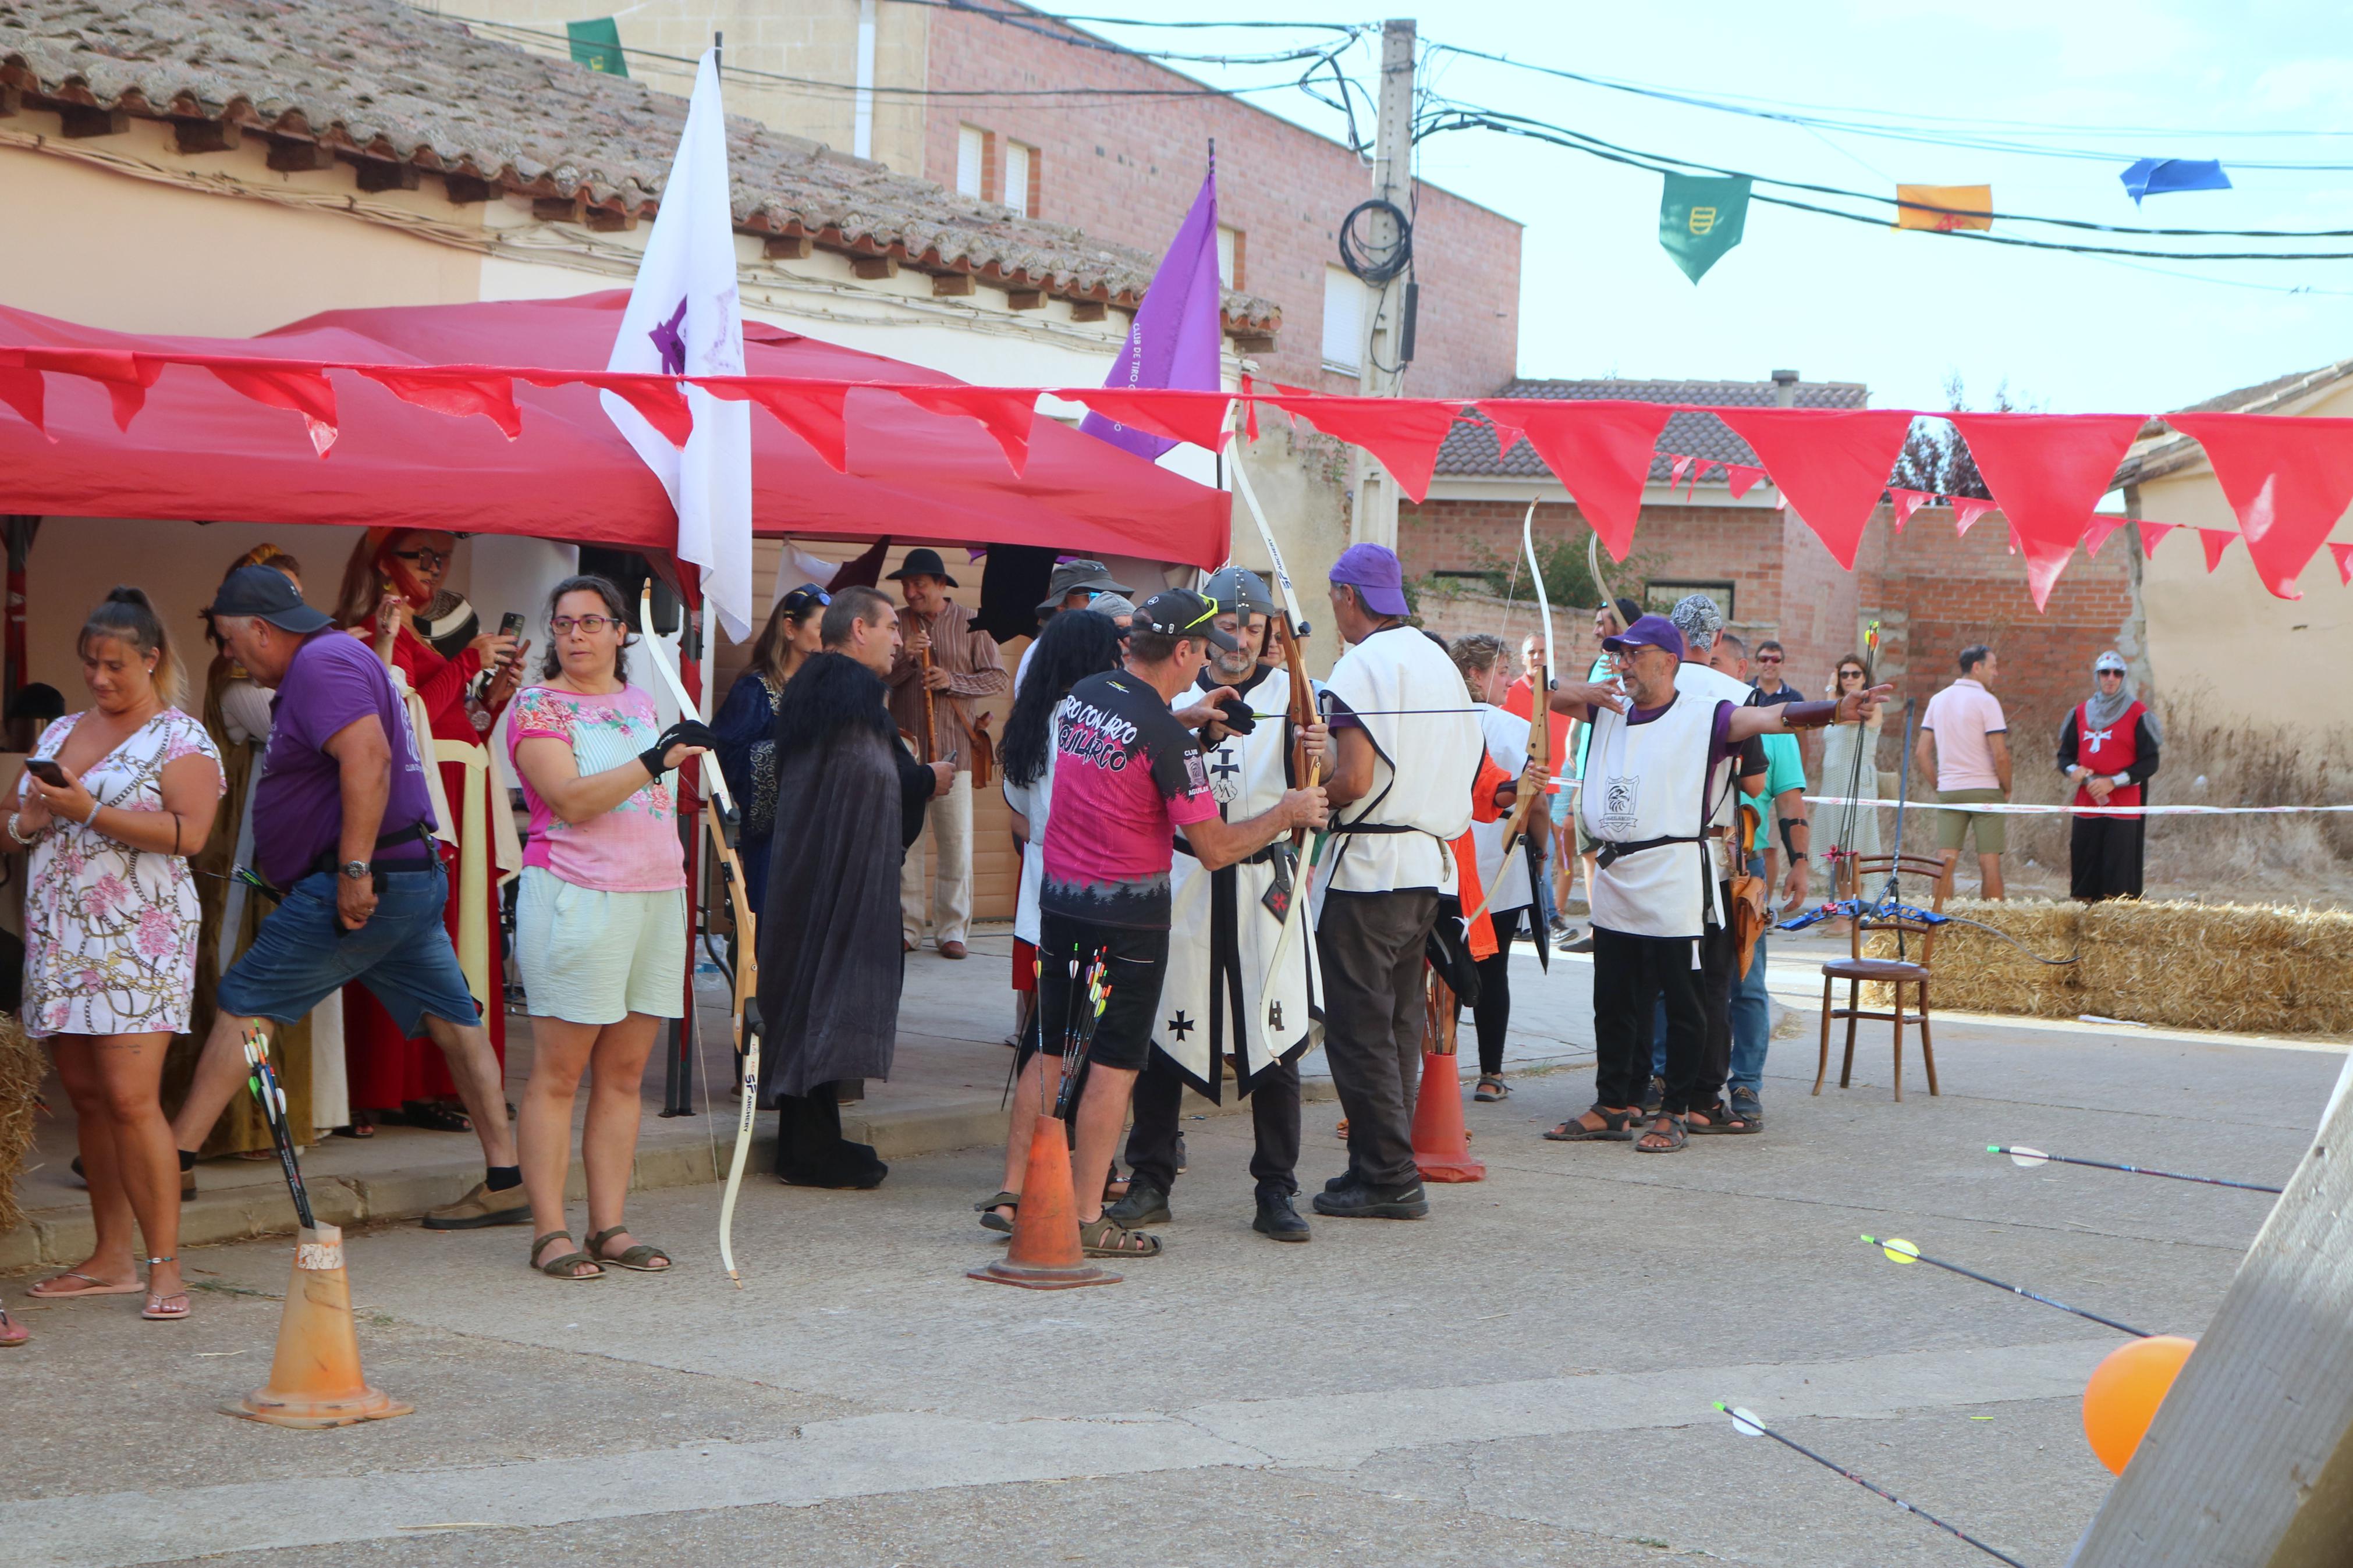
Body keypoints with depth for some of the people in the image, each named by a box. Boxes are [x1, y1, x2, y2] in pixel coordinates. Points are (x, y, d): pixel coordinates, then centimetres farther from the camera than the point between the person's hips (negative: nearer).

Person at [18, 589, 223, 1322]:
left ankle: (164, 1267, -10)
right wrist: (30, 820, -1)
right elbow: (18, 822, 23)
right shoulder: (59, 732, 19)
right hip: (59, 935, 7)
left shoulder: (179, 738, -1)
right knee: (86, 1097, 6)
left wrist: (88, 811, -19)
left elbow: (188, 831, -14)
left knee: (131, 1099, -13)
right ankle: (111, 1258, 13)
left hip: (137, 939, -7)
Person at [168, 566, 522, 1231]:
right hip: (413, 878, 11)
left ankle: (172, 1158, 0)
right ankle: (505, 1180, 6)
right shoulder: (334, 656, 20)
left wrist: (355, 870, -29)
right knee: (452, 1019, 7)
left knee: (244, 1002, -4)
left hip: (365, 885, -11)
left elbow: (368, 757, -27)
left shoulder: (321, 663, -13)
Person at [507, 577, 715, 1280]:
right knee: (559, 1071, -5)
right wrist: (653, 762, -22)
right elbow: (570, 800, -16)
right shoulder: (536, 706, -3)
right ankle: (549, 1232, -4)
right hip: (575, 896, -6)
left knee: (625, 1072, 6)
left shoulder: (641, 704, 17)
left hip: (657, 894, 6)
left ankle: (610, 1226, 9)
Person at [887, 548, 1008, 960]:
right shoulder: (896, 624, 10)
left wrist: (953, 682, -11)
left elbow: (996, 678, 4)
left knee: (956, 841, -3)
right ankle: (906, 928, 8)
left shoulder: (970, 624, 5)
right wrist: (905, 659, -12)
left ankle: (952, 930, 5)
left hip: (953, 746, -2)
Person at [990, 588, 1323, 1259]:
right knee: (1114, 1062, 0)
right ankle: (1087, 1219, 2)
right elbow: (1214, 849, -15)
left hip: (1060, 900, 7)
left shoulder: (1081, 696, 4)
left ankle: (1014, 1190, 19)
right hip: (1128, 913, -7)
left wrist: (1182, 718, 23)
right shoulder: (1166, 738, -18)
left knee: (1049, 1049, 16)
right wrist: (1286, 814, -2)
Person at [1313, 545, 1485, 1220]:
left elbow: (1353, 779, -19)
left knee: (1359, 1026, -3)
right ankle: (1386, 1168, 17)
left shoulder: (1362, 666, -12)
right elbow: (1469, 764, 16)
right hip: (1428, 866, 8)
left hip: (1369, 867, -8)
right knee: (1398, 1023, 13)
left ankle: (1387, 1177, -3)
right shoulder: (1439, 662, 14)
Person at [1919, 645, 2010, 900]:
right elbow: (2000, 755, -13)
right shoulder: (1986, 701, -8)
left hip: (1948, 792, 5)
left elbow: (1922, 753, 9)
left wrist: (1937, 786, 15)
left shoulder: (1938, 700, 9)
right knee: (1990, 864, -1)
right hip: (1985, 790, -5)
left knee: (1946, 863, 1)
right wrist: (2007, 790, 1)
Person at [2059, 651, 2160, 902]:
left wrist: (2114, 782, -13)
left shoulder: (2138, 714, 1)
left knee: (2120, 874, -8)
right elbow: (2065, 754, 19)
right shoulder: (2081, 712, 14)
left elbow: (2150, 763, -3)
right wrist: (2073, 770, -5)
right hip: (2086, 805, 4)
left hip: (2123, 807, -4)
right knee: (2084, 873, 4)